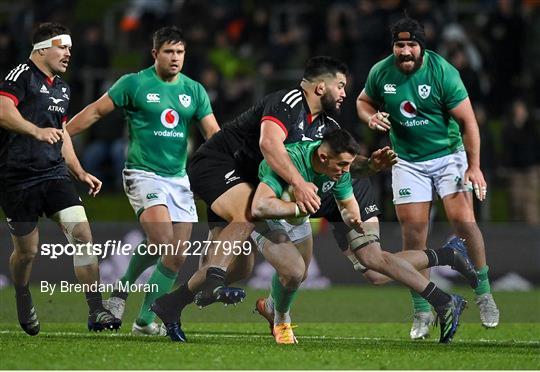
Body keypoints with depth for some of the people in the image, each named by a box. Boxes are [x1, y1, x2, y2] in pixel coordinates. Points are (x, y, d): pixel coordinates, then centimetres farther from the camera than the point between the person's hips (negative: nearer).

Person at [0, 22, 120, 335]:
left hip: (54, 173, 6)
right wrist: (37, 131, -41)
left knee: (82, 232, -13)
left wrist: (80, 173, 23)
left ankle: (96, 312, -14)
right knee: (27, 250, 4)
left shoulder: (61, 87, 17)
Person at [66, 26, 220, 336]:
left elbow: (214, 133, 6)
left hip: (179, 178, 5)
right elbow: (96, 111, 2)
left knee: (177, 256, 0)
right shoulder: (134, 84, -3)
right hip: (143, 173, -5)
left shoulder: (194, 91, 8)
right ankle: (122, 289, -1)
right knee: (162, 237, -26)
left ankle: (145, 320, 11)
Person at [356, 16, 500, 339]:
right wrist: (371, 117, -10)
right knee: (413, 232, -3)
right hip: (408, 162, 3)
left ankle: (484, 293, 3)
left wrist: (474, 166, -17)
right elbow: (363, 101, 14)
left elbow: (468, 120, -13)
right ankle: (422, 312, 6)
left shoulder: (442, 72, -17)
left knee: (463, 219, -16)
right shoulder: (381, 73, -6)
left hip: (448, 155, -3)